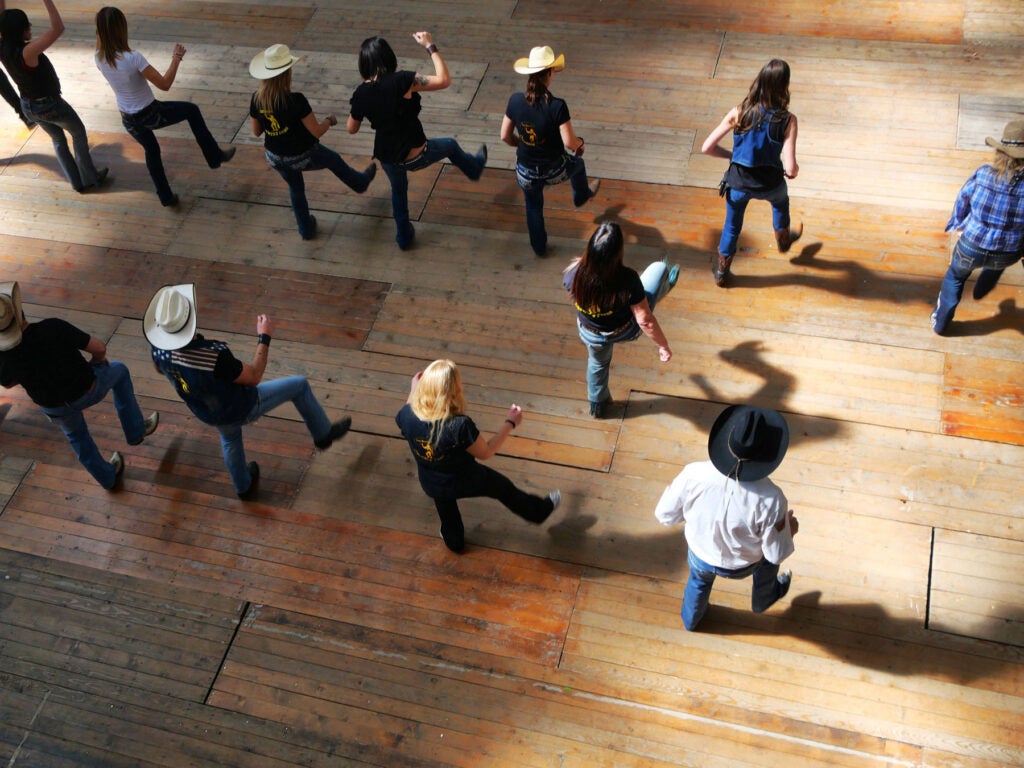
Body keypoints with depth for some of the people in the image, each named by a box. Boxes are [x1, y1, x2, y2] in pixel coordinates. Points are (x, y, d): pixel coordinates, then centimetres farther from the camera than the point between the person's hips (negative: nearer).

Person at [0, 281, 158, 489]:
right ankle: (135, 429, 41)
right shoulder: (53, 328, -37)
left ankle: (107, 475, 52)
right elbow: (99, 347, -26)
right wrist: (97, 359, -2)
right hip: (89, 388, -2)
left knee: (75, 431, 35)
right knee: (118, 371, 31)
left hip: (55, 406, 2)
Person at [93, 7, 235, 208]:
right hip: (150, 115, -6)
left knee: (151, 150, 33)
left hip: (128, 120, 6)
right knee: (191, 110, 20)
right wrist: (176, 58, -11)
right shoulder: (133, 58, -29)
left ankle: (166, 197, 41)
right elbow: (164, 84, -22)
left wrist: (102, 33, 11)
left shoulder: (100, 59, -10)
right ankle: (215, 156, 27)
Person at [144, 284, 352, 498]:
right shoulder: (214, 357, -44)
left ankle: (244, 487, 61)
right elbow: (254, 376, -26)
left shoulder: (160, 349, -25)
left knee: (230, 439, 39)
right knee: (299, 385, 14)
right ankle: (323, 434, 37)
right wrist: (265, 337, -17)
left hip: (208, 414, 5)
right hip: (243, 407, -5)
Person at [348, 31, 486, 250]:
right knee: (450, 145, 28)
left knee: (398, 191, 35)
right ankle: (475, 167, 59)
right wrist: (430, 46, -12)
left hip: (387, 159, 4)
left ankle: (404, 238, 52)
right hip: (414, 156, -4)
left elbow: (352, 129, 3)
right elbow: (444, 80, -20)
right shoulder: (401, 81, -26)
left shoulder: (361, 94, -12)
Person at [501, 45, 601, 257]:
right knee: (577, 162, 34)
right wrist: (580, 142, -1)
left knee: (533, 207, 30)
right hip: (554, 171, -2)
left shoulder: (515, 101, -16)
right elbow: (570, 143, -24)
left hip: (526, 173, 2)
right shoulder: (557, 106, -27)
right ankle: (581, 196, 64)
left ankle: (539, 247, 49)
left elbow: (505, 136, -5)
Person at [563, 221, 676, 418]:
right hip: (624, 331, -2)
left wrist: (581, 262, 11)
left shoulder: (574, 274, -31)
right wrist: (663, 345, -14)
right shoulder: (627, 279, -39)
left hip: (591, 335, 2)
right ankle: (667, 285, 53)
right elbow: (645, 320, -29)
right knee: (659, 268, 14)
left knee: (598, 364, 38)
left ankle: (597, 405, 64)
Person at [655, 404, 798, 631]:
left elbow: (665, 515, -17)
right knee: (768, 553, 35)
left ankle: (691, 619, 67)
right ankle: (762, 600, 64)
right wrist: (789, 527, -1)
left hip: (700, 556, 1)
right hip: (742, 566, -1)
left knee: (699, 580, 37)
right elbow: (777, 554, -22)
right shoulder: (770, 499, -38)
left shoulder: (693, 475, -35)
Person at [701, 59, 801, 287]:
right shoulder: (787, 120, -22)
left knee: (732, 225, 27)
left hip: (738, 183, 0)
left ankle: (721, 272, 45)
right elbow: (790, 169, -25)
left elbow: (707, 147, -14)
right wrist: (793, 171, 0)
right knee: (780, 202, 37)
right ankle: (783, 240, 65)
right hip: (770, 184, 0)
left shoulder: (739, 113, -18)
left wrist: (731, 155, 3)